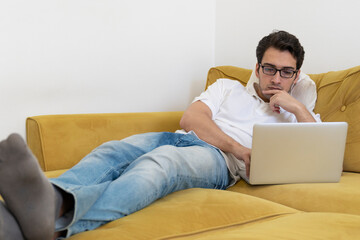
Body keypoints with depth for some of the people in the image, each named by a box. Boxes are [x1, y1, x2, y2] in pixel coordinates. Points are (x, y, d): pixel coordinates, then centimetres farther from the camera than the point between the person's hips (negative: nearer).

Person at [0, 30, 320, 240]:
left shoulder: (289, 114, 28)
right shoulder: (228, 87, 30)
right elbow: (191, 118, 11)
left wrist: (298, 108, 5)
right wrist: (239, 149, 0)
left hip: (217, 161, -3)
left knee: (160, 161, -38)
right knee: (113, 151, -30)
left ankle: (57, 213, -66)